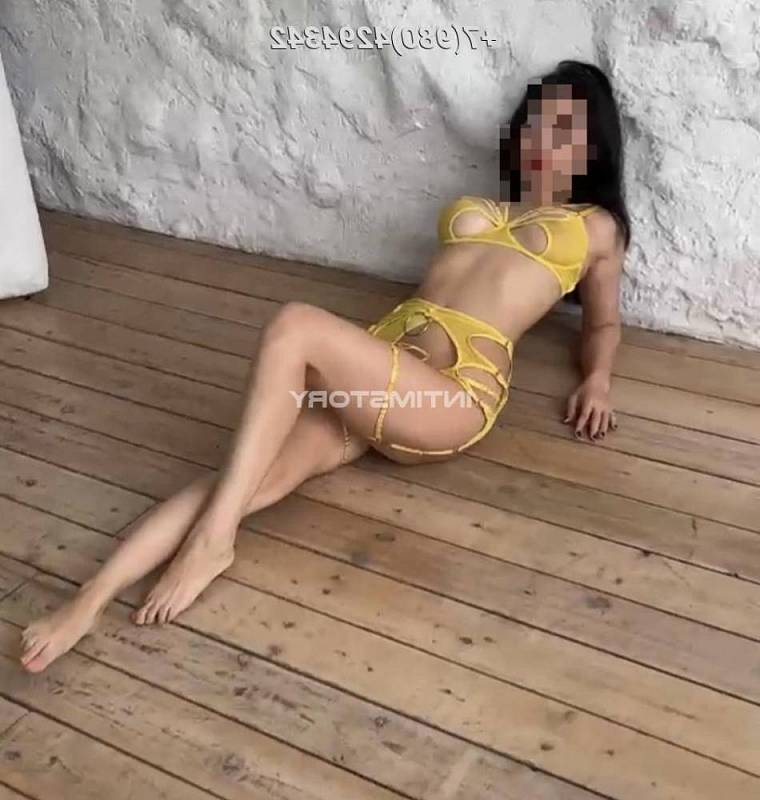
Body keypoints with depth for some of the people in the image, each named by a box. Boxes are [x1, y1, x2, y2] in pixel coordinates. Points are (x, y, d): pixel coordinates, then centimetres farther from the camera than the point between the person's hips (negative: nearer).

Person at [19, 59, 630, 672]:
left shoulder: (597, 225, 21)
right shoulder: (478, 206, 31)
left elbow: (603, 322, 27)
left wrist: (597, 379, 6)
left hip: (453, 391, -4)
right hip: (378, 358, 5)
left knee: (295, 326, -30)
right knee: (254, 478, -19)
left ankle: (212, 540, -26)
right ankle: (91, 600, -25)